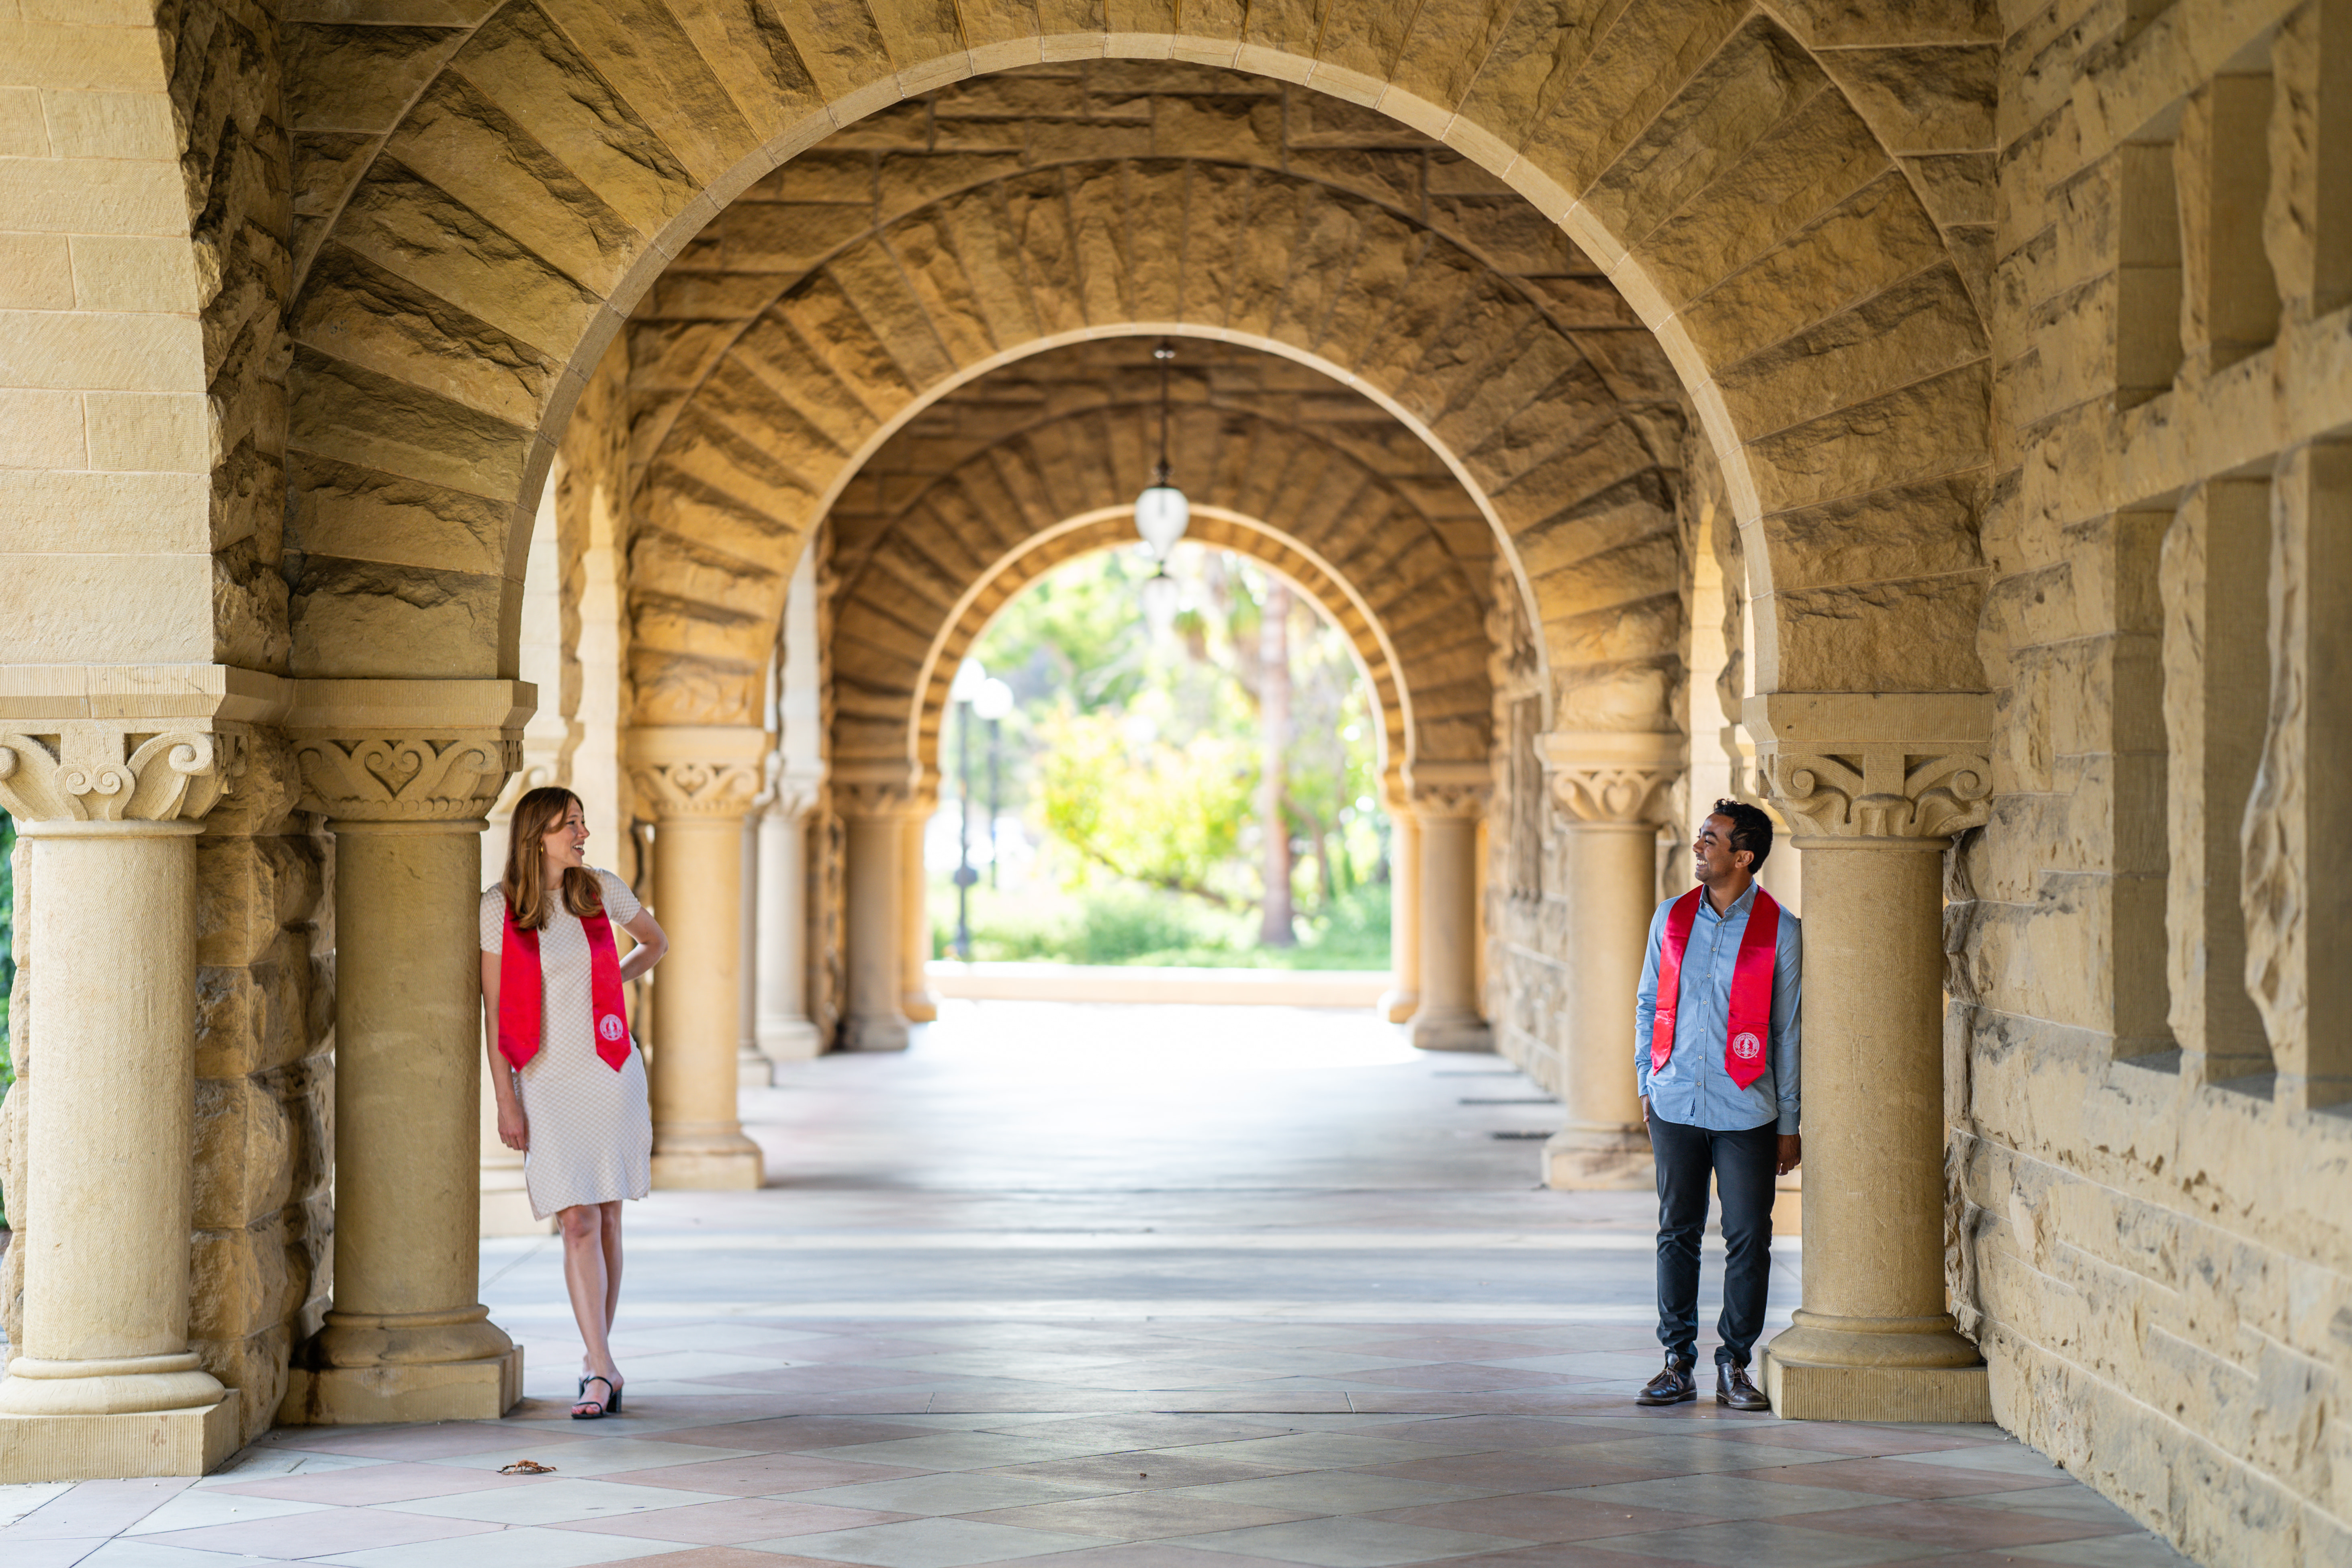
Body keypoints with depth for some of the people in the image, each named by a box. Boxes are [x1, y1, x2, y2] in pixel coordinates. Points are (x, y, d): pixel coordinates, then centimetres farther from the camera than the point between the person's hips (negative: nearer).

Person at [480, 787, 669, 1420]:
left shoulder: (601, 890, 3)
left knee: (606, 1219, 6)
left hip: (611, 1071, 3)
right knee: (578, 1223, -9)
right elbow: (494, 1011, -3)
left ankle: (596, 1361, 18)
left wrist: (612, 984, 9)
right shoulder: (498, 908, -4)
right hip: (547, 1081, -2)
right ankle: (603, 1371, -11)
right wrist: (505, 1101, -6)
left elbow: (656, 943, 23)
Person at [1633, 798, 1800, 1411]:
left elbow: (1788, 1029, 0)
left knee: (1748, 1239, 0)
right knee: (1677, 1234, 6)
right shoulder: (1672, 918, 6)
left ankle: (1735, 1364, 11)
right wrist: (1647, 1085, 9)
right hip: (1676, 1106, 3)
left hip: (1746, 1113, -3)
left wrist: (1789, 1123, 0)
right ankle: (1678, 1363, 14)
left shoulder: (1779, 930, -3)